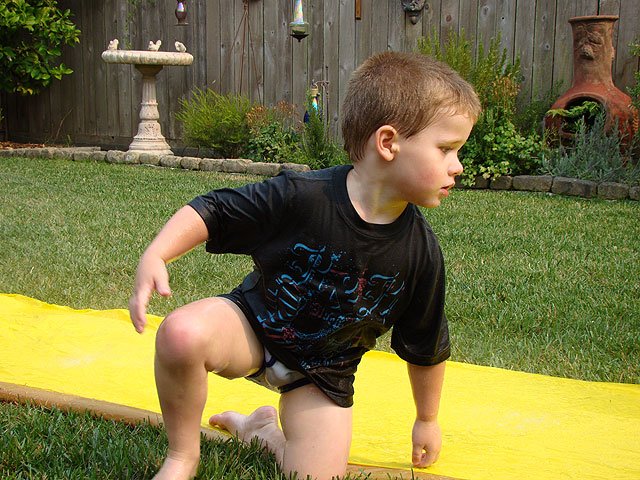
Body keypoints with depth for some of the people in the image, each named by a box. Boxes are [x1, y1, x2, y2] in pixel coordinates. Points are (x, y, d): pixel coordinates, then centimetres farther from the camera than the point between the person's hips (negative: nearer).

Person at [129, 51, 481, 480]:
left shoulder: (421, 252, -14)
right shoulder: (301, 196, -25)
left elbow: (425, 349, 1)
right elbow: (210, 212, -15)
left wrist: (427, 420, 12)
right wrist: (154, 257, -32)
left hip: (322, 374, 3)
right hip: (254, 323, -2)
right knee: (182, 334, -34)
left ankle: (262, 430, 24)